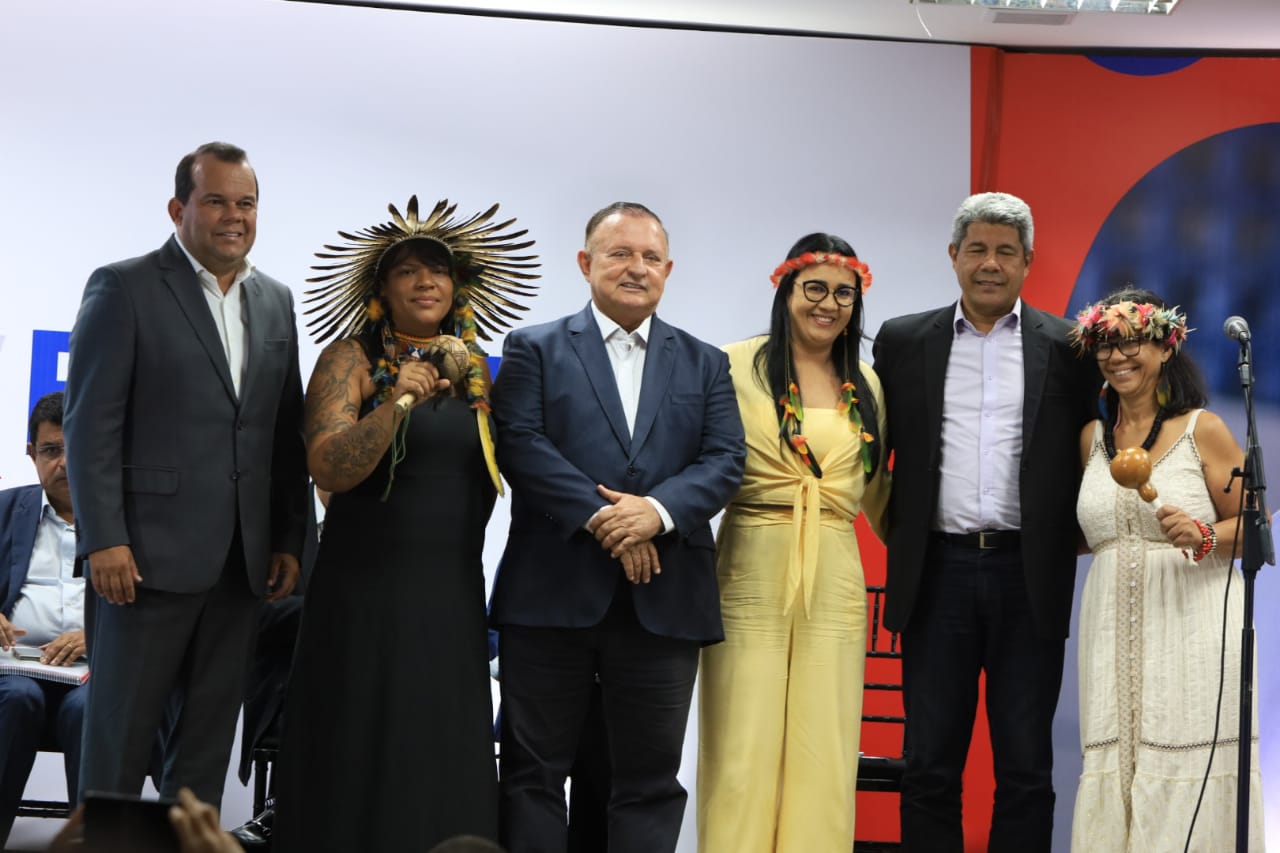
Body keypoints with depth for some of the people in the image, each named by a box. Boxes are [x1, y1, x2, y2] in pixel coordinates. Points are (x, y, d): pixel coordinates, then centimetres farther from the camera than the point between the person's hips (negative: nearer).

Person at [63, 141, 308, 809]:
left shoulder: (275, 301, 14)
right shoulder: (124, 288, -3)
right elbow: (91, 422, -8)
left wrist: (289, 539, 10)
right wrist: (103, 539, -15)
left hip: (241, 563, 5)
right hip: (150, 553, -5)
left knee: (209, 735, 10)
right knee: (120, 734, 2)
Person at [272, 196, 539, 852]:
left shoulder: (474, 365, 11)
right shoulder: (351, 358, -3)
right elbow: (330, 470, -15)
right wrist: (397, 403, -25)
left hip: (453, 599, 4)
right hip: (366, 594, -4)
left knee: (445, 768, 4)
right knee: (359, 764, -1)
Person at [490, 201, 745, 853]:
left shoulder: (704, 364, 15)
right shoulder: (534, 350, 6)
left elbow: (724, 460, 3)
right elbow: (520, 444, -7)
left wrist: (658, 510, -16)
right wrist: (599, 517, -18)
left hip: (662, 603, 2)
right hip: (552, 596, -2)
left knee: (650, 776, 6)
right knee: (534, 769, 4)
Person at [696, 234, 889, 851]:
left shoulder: (866, 386, 13)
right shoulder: (737, 367, -1)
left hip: (834, 585, 4)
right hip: (751, 579, -4)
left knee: (822, 750, 4)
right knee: (744, 750, -1)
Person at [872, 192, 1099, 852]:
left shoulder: (1067, 349, 4)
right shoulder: (903, 342, 7)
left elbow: (1087, 455, 5)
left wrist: (1062, 543, -1)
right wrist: (901, 533, 6)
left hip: (1028, 576, -1)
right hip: (936, 574, 1)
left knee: (1026, 767, 5)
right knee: (929, 766, 5)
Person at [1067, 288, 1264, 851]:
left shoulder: (1203, 429, -1)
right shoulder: (1093, 437, 14)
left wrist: (1202, 538, -18)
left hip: (1191, 624, -4)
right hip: (1114, 628, 4)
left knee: (1188, 778, -6)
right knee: (1115, 773, 1)